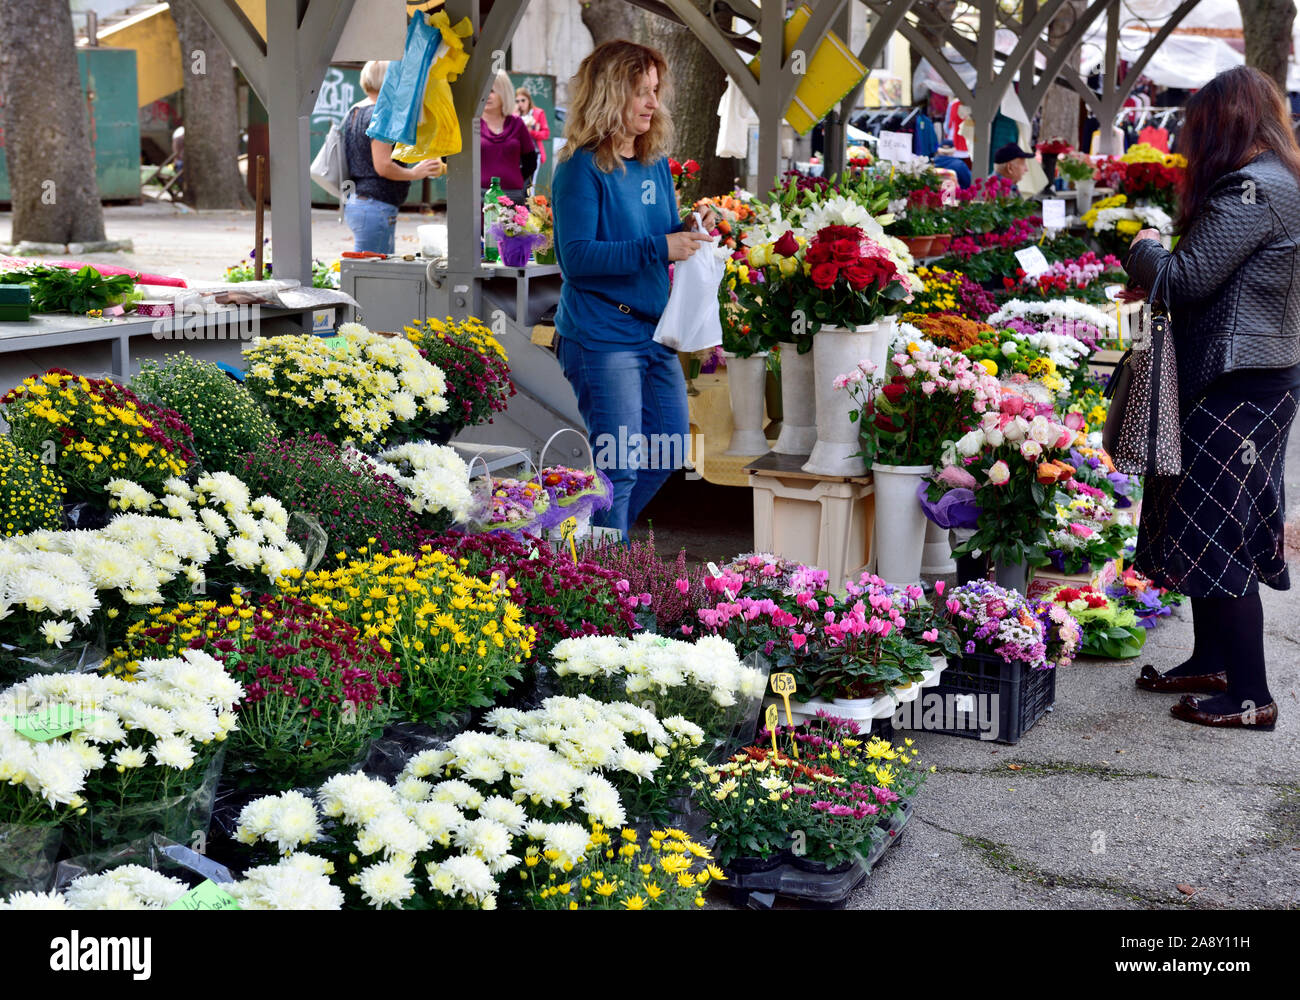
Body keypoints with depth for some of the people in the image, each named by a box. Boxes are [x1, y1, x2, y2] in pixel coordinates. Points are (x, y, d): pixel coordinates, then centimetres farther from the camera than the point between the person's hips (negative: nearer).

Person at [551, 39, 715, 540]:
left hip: (654, 332, 8)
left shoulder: (656, 164, 11)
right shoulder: (581, 168, -12)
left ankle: (605, 536, 33)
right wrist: (658, 247, -23)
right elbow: (575, 255, -19)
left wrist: (690, 233, -3)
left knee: (667, 454, 14)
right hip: (601, 337, -8)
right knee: (618, 464, -5)